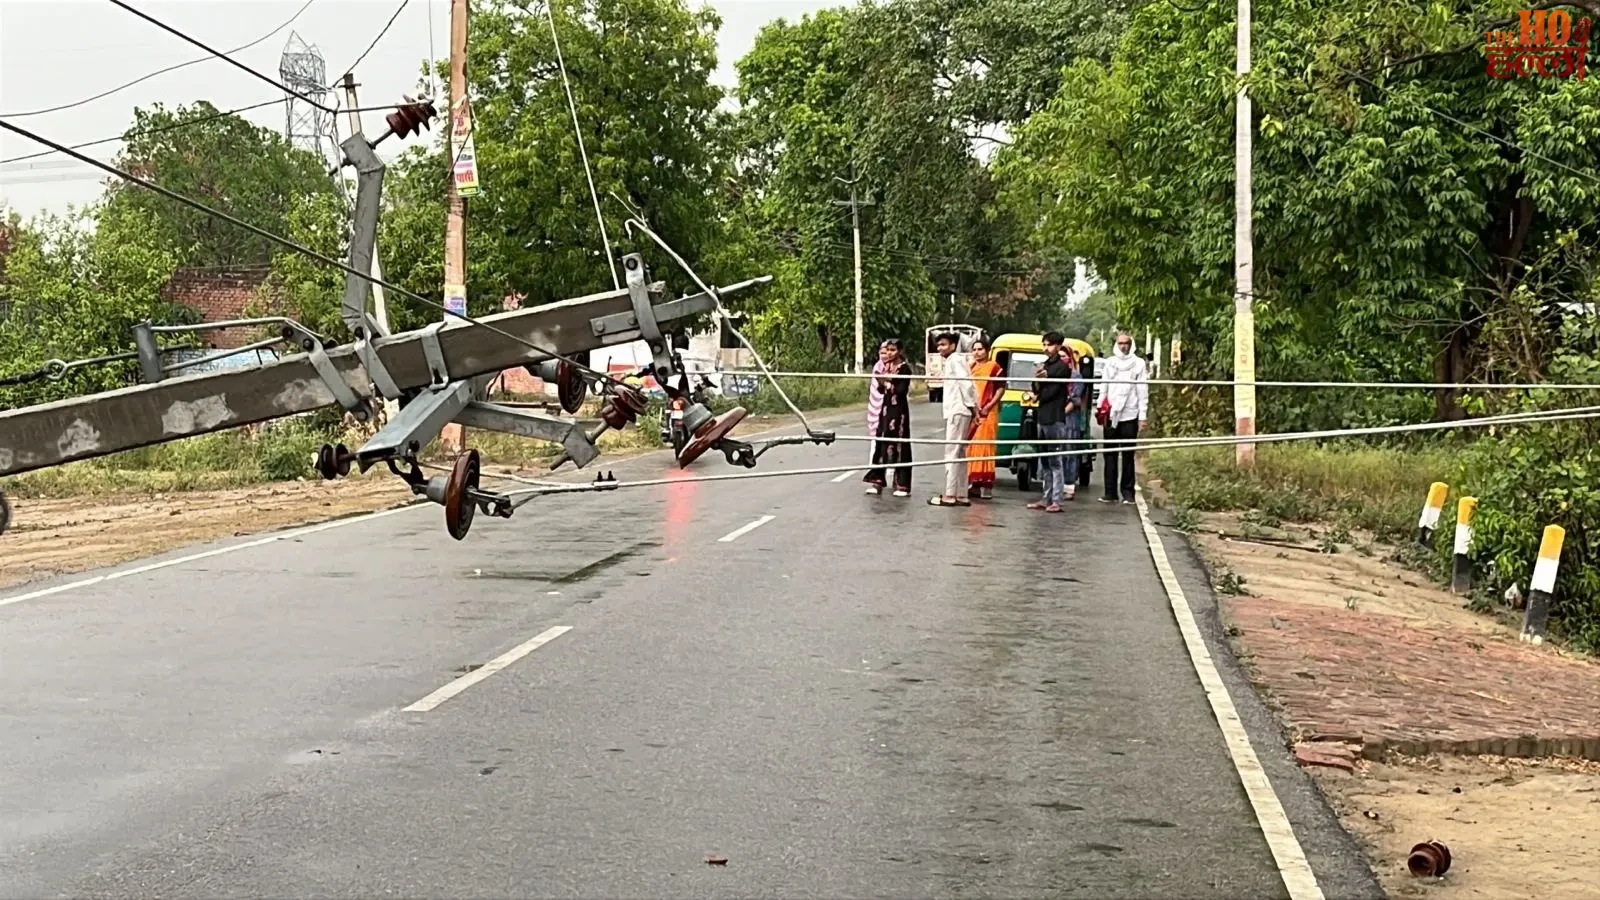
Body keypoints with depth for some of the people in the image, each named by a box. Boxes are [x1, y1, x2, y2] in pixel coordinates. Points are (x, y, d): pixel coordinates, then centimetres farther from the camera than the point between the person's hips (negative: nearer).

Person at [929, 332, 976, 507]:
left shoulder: (954, 360, -8)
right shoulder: (953, 361, 21)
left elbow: (966, 383, -17)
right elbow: (969, 384, 18)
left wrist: (971, 406, -14)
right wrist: (974, 407, 12)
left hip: (957, 412, -10)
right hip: (956, 411, 10)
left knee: (952, 453, -10)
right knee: (959, 454, 10)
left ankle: (949, 495, -12)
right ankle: (961, 495, 12)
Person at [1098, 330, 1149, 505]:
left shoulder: (1138, 363, 3)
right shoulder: (1109, 363, 11)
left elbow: (1143, 391, 1)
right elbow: (1103, 388, 13)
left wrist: (1142, 416, -4)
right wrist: (1101, 409, 4)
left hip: (1130, 415, -2)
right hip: (1111, 416, 2)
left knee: (1128, 455, 1)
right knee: (1110, 455, 2)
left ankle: (1127, 492, 4)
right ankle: (1110, 492, 4)